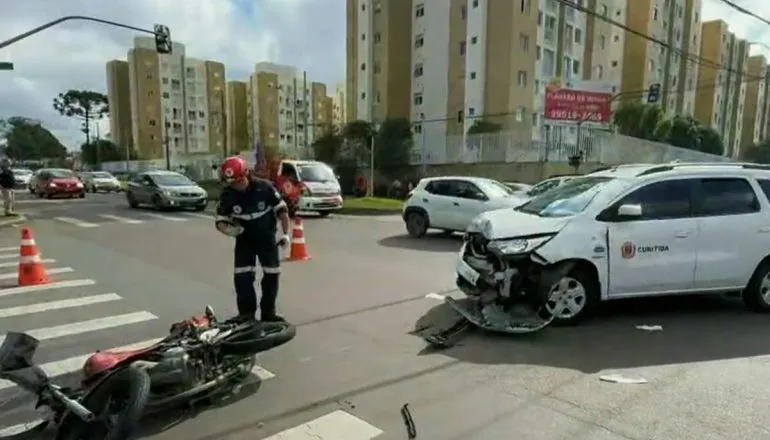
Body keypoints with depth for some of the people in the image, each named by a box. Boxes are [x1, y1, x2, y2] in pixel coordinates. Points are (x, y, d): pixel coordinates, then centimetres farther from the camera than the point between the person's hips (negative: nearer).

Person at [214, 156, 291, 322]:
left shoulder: (264, 187, -20)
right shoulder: (227, 195, -14)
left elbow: (281, 210, -10)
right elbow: (220, 220, -7)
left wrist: (285, 233, -12)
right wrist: (228, 229, -29)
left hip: (267, 238, -1)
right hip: (244, 240, 1)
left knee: (271, 276, 5)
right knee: (242, 277, -4)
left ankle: (268, 312, 21)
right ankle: (246, 314, 10)